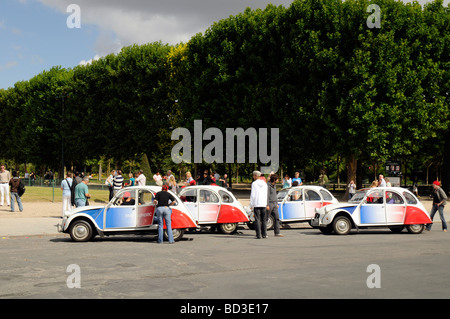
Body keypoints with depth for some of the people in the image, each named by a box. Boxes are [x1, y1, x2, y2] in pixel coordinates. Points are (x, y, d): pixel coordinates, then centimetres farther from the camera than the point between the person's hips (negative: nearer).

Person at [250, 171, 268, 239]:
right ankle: (264, 234, 9)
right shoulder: (264, 184, 8)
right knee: (263, 220, 11)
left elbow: (252, 195, -8)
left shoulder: (254, 183, -6)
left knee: (257, 220, -2)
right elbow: (266, 194, 10)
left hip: (256, 204, -4)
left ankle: (258, 235, -5)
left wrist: (251, 205, -2)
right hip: (263, 204, 4)